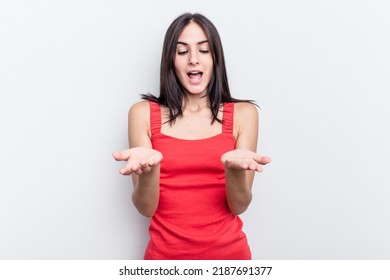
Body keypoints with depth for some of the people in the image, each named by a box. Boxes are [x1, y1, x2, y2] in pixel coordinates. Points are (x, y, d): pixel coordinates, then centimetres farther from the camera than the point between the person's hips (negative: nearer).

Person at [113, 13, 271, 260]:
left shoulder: (243, 113, -2)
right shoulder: (143, 113, -3)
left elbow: (239, 206, -6)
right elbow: (146, 208, -7)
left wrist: (235, 168, -25)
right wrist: (148, 167, -26)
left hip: (228, 251, 1)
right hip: (166, 253, 0)